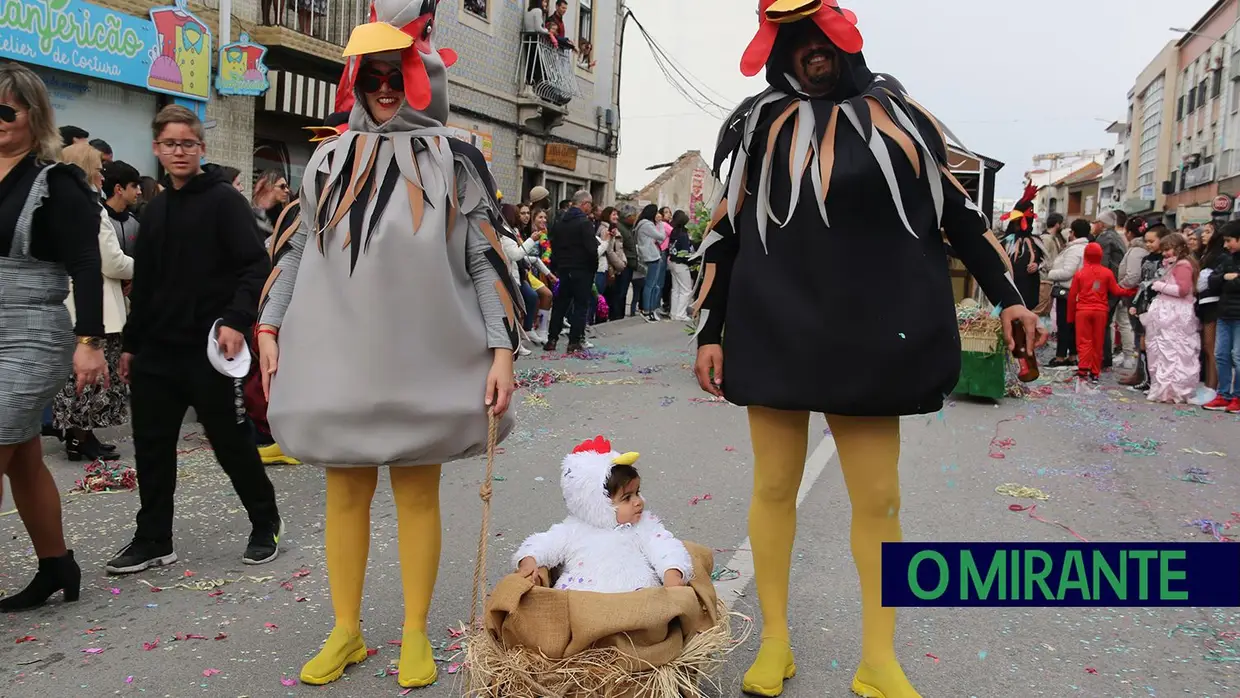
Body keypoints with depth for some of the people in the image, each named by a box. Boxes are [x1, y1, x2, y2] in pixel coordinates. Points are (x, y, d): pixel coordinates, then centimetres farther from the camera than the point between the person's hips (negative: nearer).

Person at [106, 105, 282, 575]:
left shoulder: (224, 200, -6)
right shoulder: (156, 210, 15)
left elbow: (255, 266, -15)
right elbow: (143, 284, 20)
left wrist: (237, 320, -26)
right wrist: (130, 343, 19)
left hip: (209, 348, -7)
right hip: (157, 350, 7)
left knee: (231, 441, 2)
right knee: (152, 447, 9)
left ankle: (266, 524, 21)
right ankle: (153, 541, 21)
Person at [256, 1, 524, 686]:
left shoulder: (454, 162, 3)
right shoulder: (330, 159, 10)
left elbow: (486, 262, 0)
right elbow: (296, 248, 14)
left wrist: (501, 351, -7)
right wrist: (270, 327, 7)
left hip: (421, 357, -2)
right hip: (339, 356, 3)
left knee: (418, 494, 6)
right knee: (345, 493, 8)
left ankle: (415, 635, 20)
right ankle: (345, 632, 23)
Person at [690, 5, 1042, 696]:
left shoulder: (899, 116, 10)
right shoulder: (760, 124, 8)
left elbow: (957, 208, 12)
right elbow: (726, 232, 6)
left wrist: (1008, 295, 6)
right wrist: (710, 332, 1)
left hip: (871, 334, 1)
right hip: (776, 331, 0)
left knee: (879, 498, 3)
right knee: (775, 486, 6)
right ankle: (775, 642, 22)